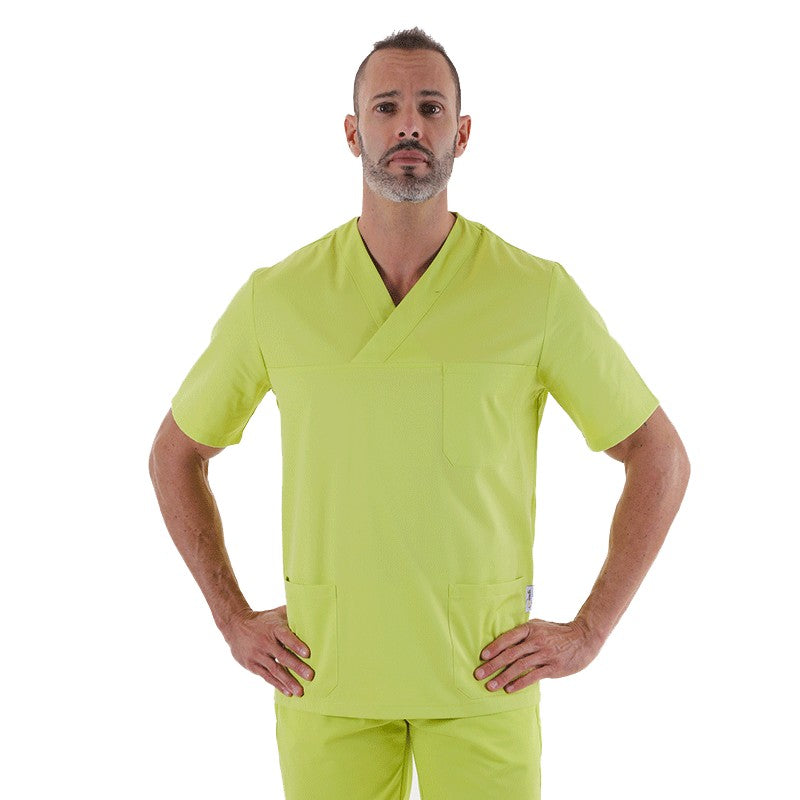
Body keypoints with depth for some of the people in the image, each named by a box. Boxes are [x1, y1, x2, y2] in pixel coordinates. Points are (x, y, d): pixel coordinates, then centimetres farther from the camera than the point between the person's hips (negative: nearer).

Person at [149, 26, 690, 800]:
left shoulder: (538, 293, -5)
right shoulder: (276, 296, -1)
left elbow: (660, 457, 3)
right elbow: (176, 453, 13)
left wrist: (589, 631, -3)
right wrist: (233, 619, 5)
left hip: (481, 675, -1)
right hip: (327, 674, 1)